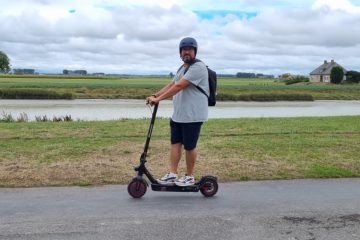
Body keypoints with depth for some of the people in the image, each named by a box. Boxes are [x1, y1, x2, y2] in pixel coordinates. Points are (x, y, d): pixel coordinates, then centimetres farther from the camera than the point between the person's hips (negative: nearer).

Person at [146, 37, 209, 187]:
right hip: (178, 115, 9)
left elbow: (179, 86, -22)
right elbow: (171, 85, 19)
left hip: (192, 116, -9)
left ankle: (189, 177, 15)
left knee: (189, 146, 1)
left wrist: (158, 99, -22)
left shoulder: (198, 67, -15)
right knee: (175, 143, 8)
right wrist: (154, 95, 6)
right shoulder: (183, 68, 19)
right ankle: (172, 175, 13)